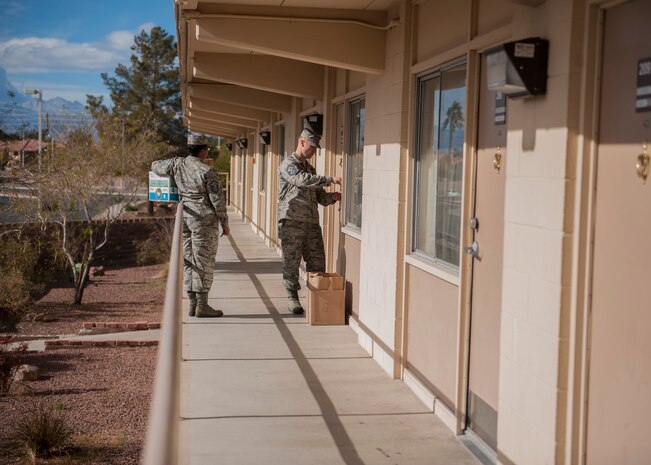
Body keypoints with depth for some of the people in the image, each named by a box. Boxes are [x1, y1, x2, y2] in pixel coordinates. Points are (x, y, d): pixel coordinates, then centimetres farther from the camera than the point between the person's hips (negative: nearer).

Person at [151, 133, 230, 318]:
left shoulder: (178, 164, 2)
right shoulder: (207, 172, -13)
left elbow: (156, 166, 20)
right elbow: (217, 200, -12)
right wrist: (225, 224, -2)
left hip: (184, 217, 6)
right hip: (204, 219, -6)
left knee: (189, 260, 10)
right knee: (203, 261, -2)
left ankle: (193, 304, 13)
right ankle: (202, 306, 0)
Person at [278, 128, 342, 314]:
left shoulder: (310, 168, 22)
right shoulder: (288, 165, -4)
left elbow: (318, 196, 22)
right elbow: (303, 180, -24)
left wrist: (331, 197, 0)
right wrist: (330, 179, -24)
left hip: (312, 222, 7)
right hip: (292, 222, -7)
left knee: (317, 262, 5)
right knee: (291, 262, 0)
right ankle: (293, 299, 10)